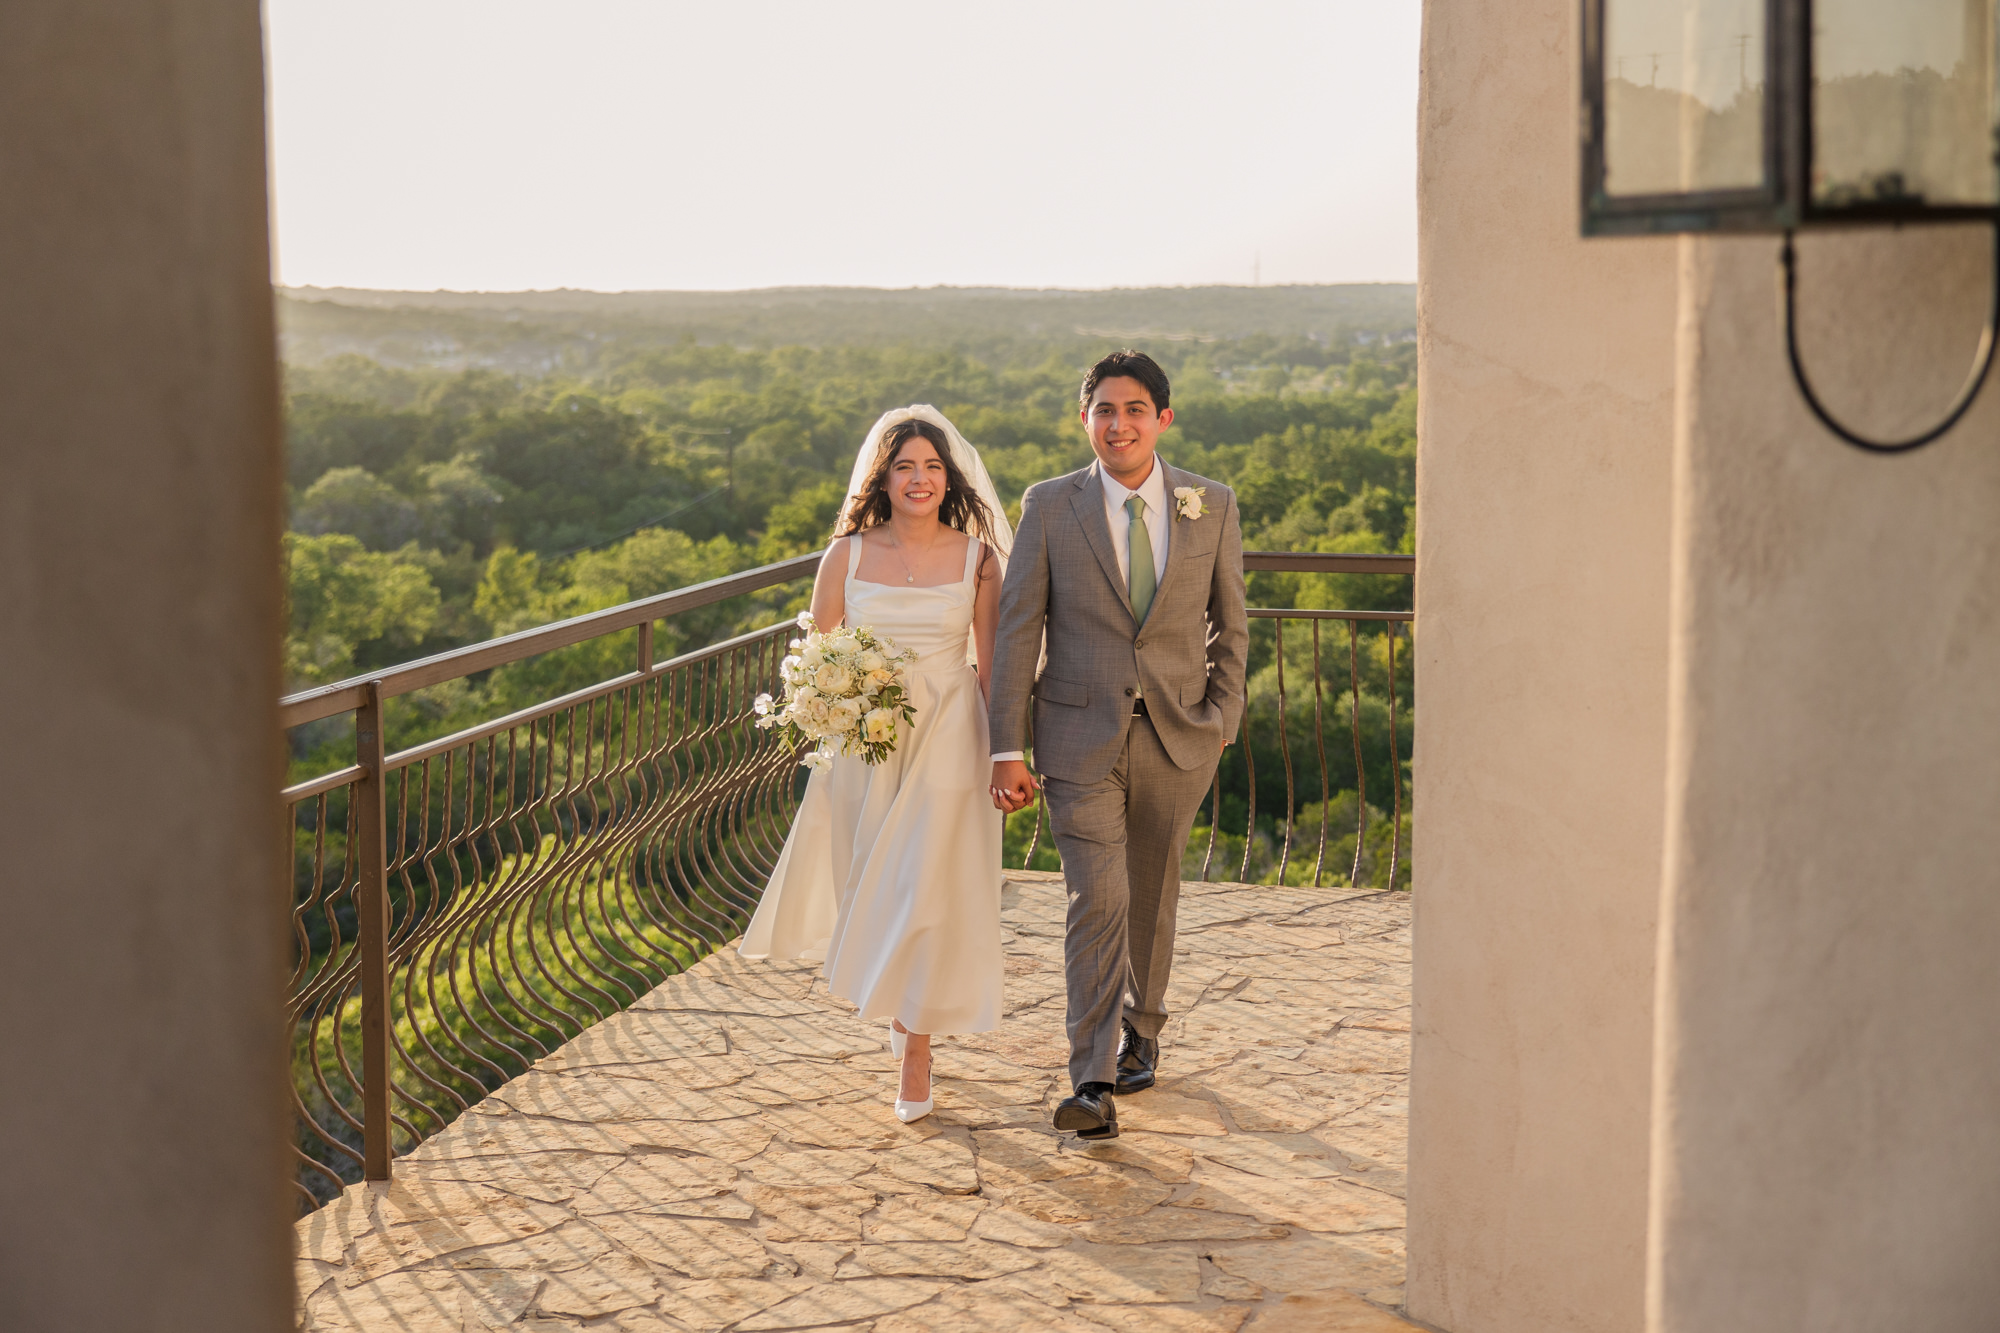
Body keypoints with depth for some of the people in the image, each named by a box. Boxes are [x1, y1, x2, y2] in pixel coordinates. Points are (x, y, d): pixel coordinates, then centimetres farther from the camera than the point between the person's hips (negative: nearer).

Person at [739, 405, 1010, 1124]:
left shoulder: (976, 557, -1)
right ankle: (896, 1002, 43)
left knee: (926, 894, -4)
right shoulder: (847, 556, 0)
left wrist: (1003, 752, -2)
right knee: (865, 890, 11)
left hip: (947, 741, -1)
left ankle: (915, 1054, 12)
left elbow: (989, 663, 2)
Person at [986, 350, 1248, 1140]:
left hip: (1178, 735, 2)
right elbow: (1017, 629, -3)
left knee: (1152, 896, 16)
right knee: (1097, 901, -11)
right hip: (1081, 737, -2)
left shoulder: (1211, 506, 0)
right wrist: (1008, 749, -7)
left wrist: (1222, 717, 0)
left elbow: (1230, 623, 10)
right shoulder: (1049, 507, -4)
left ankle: (1141, 1032, 39)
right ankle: (1094, 1085, -8)